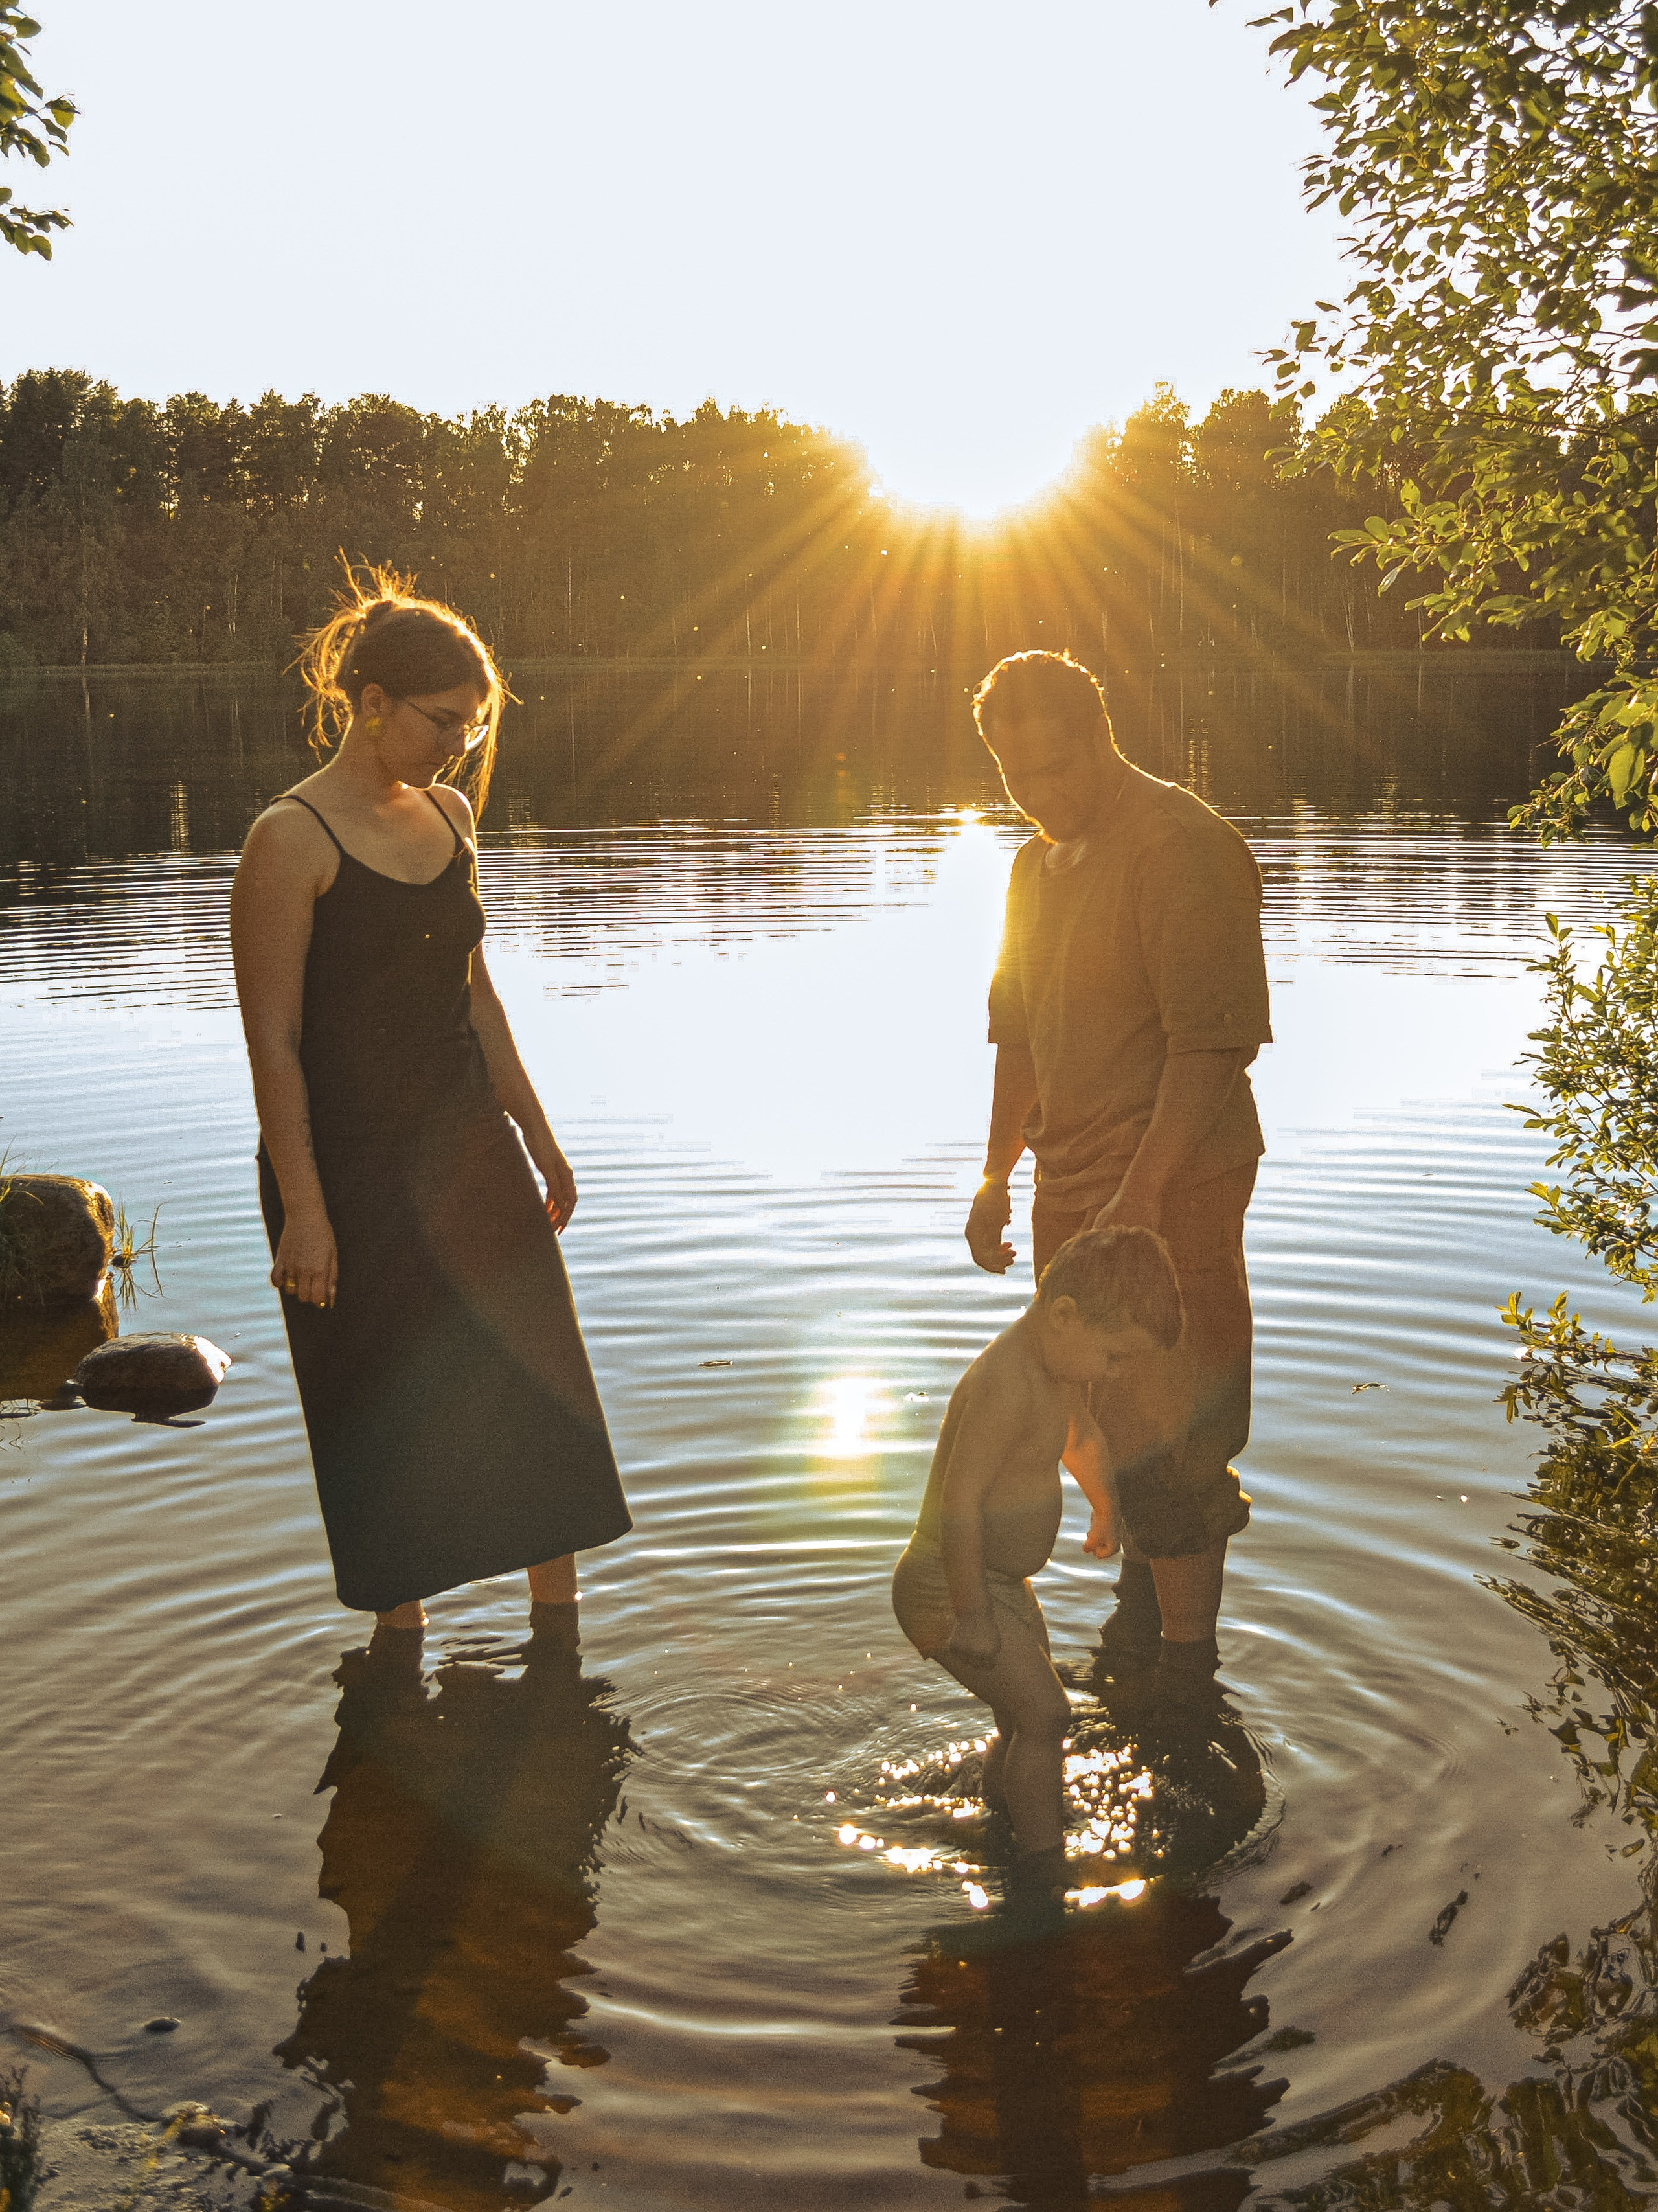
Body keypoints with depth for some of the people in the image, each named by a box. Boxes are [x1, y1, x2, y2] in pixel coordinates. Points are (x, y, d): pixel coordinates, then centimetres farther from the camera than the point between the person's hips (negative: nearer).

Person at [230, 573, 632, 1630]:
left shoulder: (446, 815, 8)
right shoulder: (293, 840, -13)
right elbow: (274, 1040, -14)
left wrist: (538, 1137, 17)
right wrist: (302, 1209, -17)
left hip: (471, 1150, 7)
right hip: (356, 1165, -7)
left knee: (543, 1389, 9)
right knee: (394, 1420, 5)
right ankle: (402, 1633, 24)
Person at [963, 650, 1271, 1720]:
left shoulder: (1179, 846, -15)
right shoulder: (1039, 863, 13)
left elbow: (1212, 1041, -21)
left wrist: (1140, 1194, -25)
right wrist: (998, 1175, 17)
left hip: (1170, 1192, -8)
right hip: (1072, 1190, 8)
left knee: (1165, 1439, -3)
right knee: (1097, 1423, 18)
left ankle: (1185, 1669, 11)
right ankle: (1140, 1620, 38)